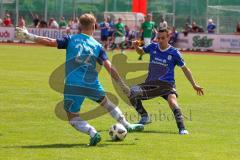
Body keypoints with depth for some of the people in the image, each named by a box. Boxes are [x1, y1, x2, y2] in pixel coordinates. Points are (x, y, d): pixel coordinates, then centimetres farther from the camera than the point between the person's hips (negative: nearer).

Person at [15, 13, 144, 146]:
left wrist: (28, 36, 4)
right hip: (92, 84, 2)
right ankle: (127, 126, 38)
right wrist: (122, 85, 8)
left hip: (72, 86, -2)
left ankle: (93, 133, -16)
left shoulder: (71, 39, 2)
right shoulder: (98, 46, 6)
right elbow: (110, 68, 0)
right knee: (106, 102, 30)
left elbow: (50, 42, -5)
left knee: (73, 119, 9)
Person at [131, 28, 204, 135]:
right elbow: (141, 51, 25)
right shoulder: (153, 47, 5)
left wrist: (194, 85, 8)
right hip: (151, 83, 3)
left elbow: (185, 69, 7)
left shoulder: (174, 53, -3)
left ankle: (182, 128, -28)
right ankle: (145, 117, 0)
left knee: (172, 101, -32)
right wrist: (136, 46, 0)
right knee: (132, 92, -18)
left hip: (167, 84, -3)